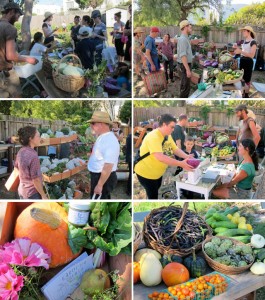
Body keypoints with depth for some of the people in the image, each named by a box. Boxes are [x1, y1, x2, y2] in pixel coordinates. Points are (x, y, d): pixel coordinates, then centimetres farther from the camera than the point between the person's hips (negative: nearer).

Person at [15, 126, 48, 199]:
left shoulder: (21, 152, -2)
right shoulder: (33, 156, -27)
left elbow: (17, 167, 15)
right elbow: (35, 179, -24)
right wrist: (43, 195, -15)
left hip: (22, 190, 8)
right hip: (33, 193, -8)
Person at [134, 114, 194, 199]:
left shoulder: (167, 136, 1)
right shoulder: (153, 137, -30)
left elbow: (176, 149, 2)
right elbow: (160, 157, -41)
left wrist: (187, 157, -17)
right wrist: (180, 164, -41)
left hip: (158, 173, 9)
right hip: (146, 173, -9)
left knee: (156, 194, 21)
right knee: (153, 196, -1)